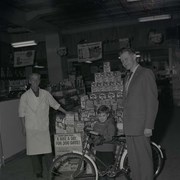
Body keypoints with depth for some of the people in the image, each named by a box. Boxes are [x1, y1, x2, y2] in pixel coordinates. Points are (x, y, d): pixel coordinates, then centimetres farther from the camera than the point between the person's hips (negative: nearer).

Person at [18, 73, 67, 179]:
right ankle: (38, 173, 18)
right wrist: (24, 127, 3)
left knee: (47, 150, -2)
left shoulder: (45, 94, 4)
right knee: (34, 151, 3)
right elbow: (22, 113, 6)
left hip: (44, 127, 1)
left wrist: (67, 113, 14)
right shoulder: (25, 96, 1)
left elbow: (55, 105, 13)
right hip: (31, 128, 0)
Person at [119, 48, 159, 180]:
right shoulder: (129, 78, 19)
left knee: (144, 159, 1)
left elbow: (152, 101, -12)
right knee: (133, 160, 14)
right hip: (129, 127, 8)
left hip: (141, 126, -8)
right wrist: (126, 124, 13)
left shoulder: (146, 73, -6)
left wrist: (149, 126, -17)